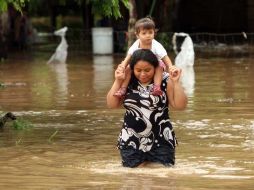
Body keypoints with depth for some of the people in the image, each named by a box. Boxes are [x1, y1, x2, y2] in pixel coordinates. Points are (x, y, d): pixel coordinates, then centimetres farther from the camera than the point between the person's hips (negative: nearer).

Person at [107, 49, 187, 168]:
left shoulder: (165, 81, -6)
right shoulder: (127, 82, 0)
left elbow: (180, 105, -7)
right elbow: (112, 105, 1)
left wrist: (176, 82, -18)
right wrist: (117, 81, -7)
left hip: (160, 141, -2)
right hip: (131, 142, 2)